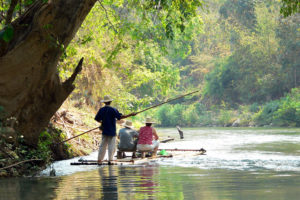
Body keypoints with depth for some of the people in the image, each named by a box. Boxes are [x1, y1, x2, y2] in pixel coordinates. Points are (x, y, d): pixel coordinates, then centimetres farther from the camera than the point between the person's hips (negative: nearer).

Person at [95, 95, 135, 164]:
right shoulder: (113, 109, -10)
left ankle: (99, 160, 7)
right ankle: (110, 160, -5)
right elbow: (120, 117, -16)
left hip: (104, 131, 4)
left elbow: (97, 119, 8)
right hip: (112, 131, -4)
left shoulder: (101, 110, 3)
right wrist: (130, 115, -12)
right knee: (111, 146, 0)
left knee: (102, 146, 9)